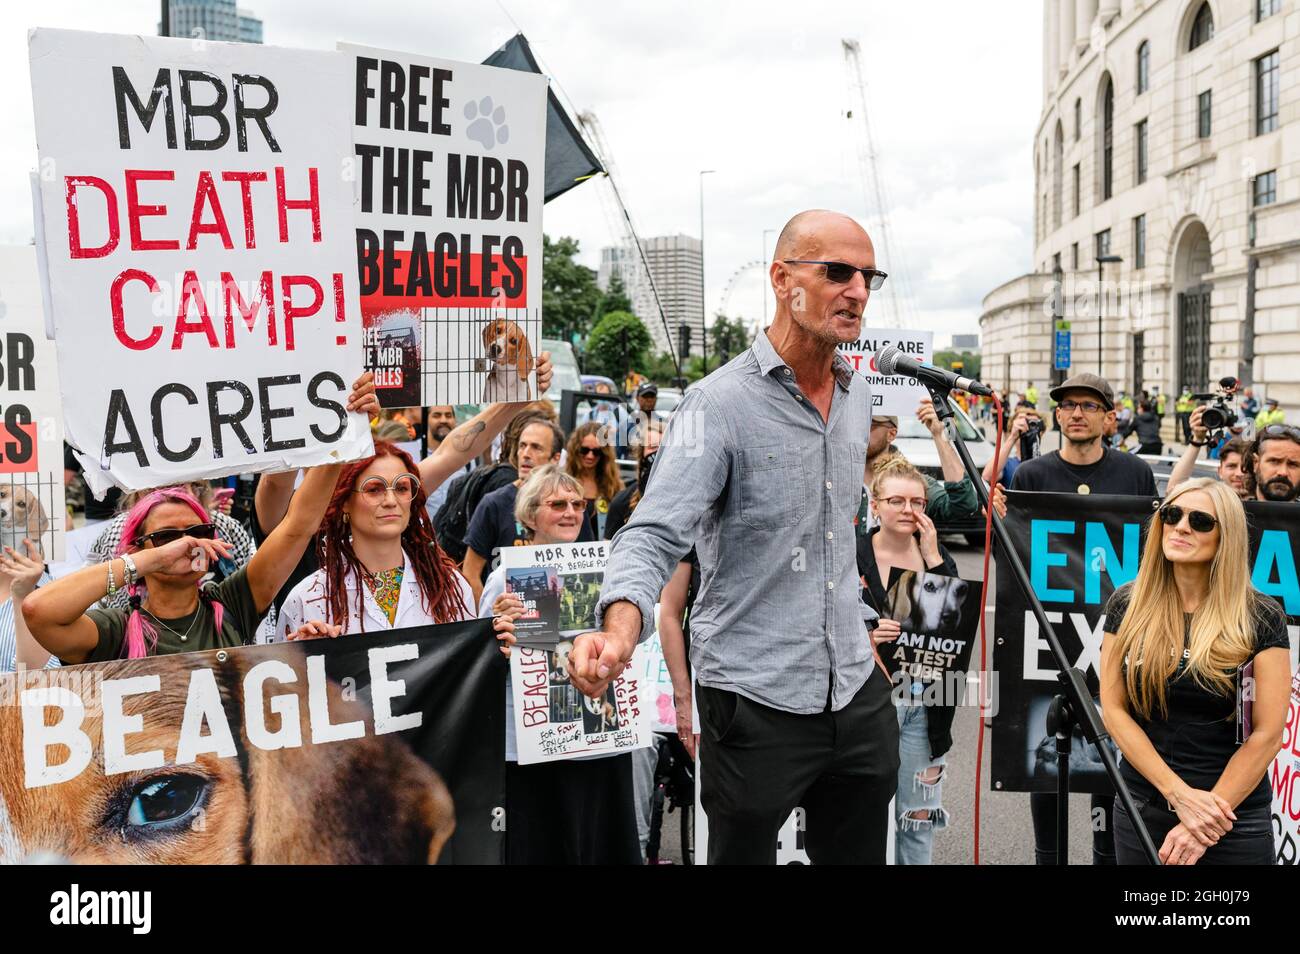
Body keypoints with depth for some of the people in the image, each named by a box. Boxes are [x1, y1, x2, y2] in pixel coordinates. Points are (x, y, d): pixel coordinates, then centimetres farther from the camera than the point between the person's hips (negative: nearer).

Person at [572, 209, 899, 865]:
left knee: (859, 851, 18)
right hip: (756, 703, -6)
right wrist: (621, 626, -44)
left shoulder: (859, 393, 8)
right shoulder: (720, 404, -16)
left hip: (858, 689, 6)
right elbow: (654, 534, -25)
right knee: (742, 853, 11)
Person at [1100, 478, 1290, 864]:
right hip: (1141, 808, 2)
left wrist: (1206, 818, -14)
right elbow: (1113, 710, -4)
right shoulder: (1127, 605, -2)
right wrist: (1180, 794, -13)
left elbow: (1268, 733, -10)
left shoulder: (1261, 618, -8)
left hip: (1235, 819, -2)